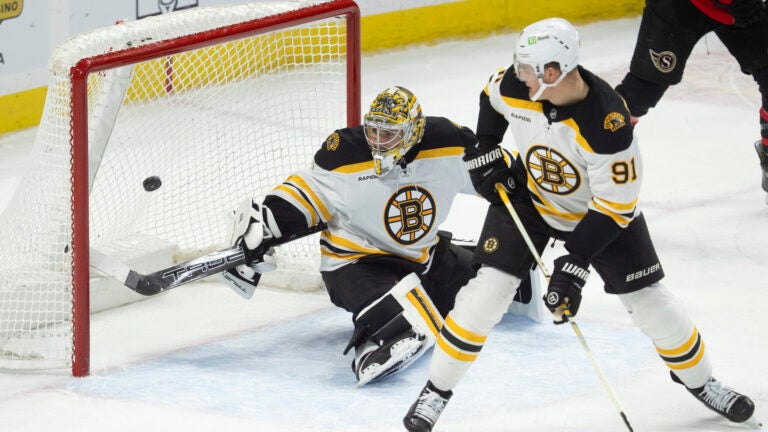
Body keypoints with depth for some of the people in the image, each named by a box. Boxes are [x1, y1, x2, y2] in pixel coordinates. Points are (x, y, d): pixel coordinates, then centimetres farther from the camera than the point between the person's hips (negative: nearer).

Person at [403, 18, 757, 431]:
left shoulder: (607, 123, -38)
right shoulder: (516, 85, -25)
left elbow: (615, 204, -30)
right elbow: (493, 94, 4)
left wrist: (575, 265, -32)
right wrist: (484, 149, -2)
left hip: (601, 209, -2)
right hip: (527, 196, 3)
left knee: (648, 300, 0)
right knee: (488, 290, -10)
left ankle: (699, 380, 26)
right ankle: (436, 390, 3)